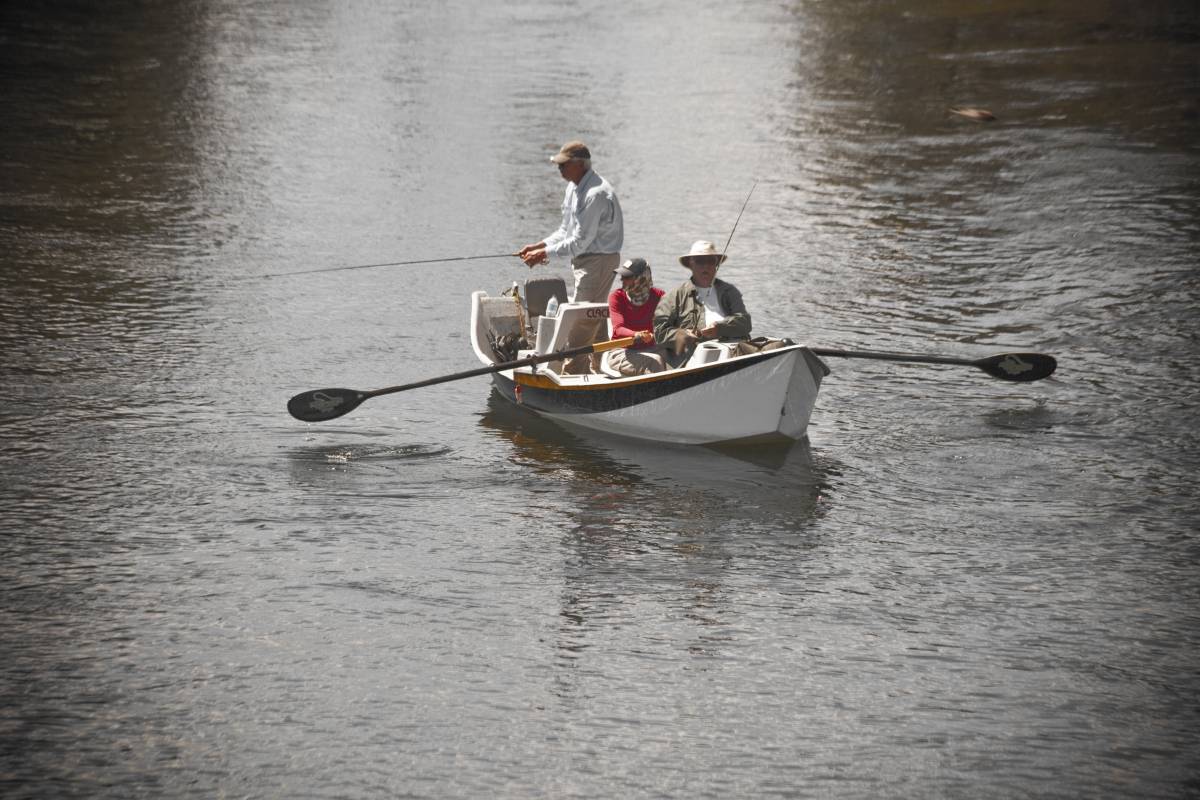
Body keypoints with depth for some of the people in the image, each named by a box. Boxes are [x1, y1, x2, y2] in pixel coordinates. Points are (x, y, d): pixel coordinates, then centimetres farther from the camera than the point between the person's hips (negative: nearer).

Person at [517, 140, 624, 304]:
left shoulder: (596, 194, -23)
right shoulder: (573, 187, 10)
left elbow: (581, 241, -23)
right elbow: (566, 231, 18)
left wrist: (544, 254, -18)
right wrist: (539, 247, 4)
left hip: (598, 261, -10)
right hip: (582, 259, 10)